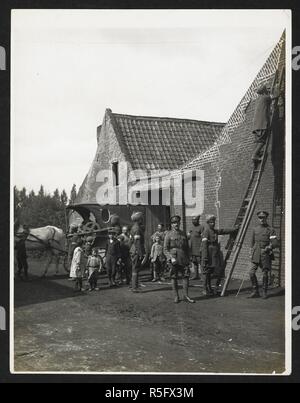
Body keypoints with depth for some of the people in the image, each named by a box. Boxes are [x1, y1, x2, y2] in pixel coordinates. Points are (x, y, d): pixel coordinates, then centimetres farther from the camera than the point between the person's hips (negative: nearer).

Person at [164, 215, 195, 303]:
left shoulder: (183, 234, 14)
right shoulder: (168, 235, 1)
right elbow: (165, 249, -3)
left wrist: (188, 259, 15)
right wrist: (171, 257, -16)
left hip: (183, 260, 4)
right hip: (173, 260, -3)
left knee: (186, 276, 0)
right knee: (174, 278, 2)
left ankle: (186, 296, 9)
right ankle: (176, 297, 12)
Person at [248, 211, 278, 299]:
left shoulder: (270, 230, -2)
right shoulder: (255, 229, 11)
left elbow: (275, 243, -10)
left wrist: (268, 247, -26)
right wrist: (251, 253, 16)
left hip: (266, 254, -3)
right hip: (256, 254, 3)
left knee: (265, 274, 2)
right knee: (252, 272, -7)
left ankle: (265, 292, 19)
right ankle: (255, 292, 6)